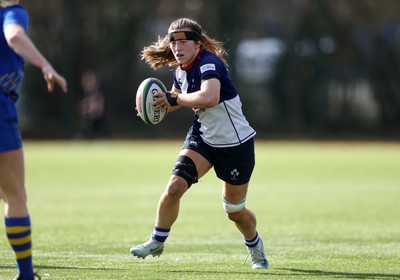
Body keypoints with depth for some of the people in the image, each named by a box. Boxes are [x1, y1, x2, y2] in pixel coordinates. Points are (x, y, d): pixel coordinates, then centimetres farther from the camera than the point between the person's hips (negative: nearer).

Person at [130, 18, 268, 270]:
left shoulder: (208, 63, -26)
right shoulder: (181, 70, -1)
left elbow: (210, 97, -46)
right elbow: (178, 97, 20)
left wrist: (174, 98, -34)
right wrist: (159, 104, -2)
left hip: (236, 144, -6)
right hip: (203, 137, 6)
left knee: (235, 211, 8)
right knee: (175, 187, -15)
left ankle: (255, 247, 39)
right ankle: (157, 243, 5)